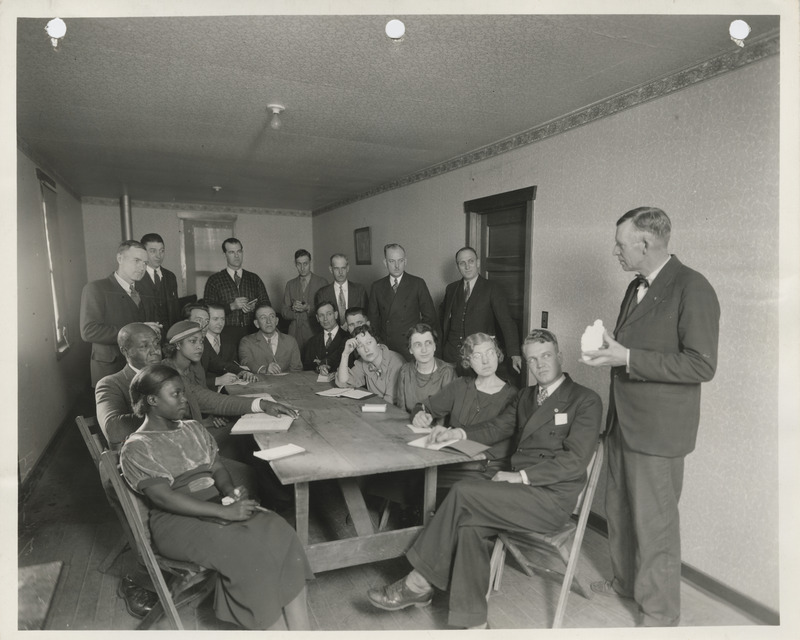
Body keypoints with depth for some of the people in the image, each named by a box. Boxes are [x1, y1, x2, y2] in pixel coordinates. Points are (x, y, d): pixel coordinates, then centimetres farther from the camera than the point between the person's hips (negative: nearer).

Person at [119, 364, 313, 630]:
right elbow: (164, 498, -15)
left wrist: (231, 491, -11)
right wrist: (225, 512, -23)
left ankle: (301, 628, -21)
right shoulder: (136, 448, -4)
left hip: (217, 505, 6)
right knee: (246, 551, -31)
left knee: (278, 531, -22)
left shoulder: (193, 428, 16)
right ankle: (277, 627, -17)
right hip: (178, 521, -5)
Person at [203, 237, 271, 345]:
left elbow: (266, 305, 11)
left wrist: (254, 307, -9)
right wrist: (232, 306, -15)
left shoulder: (254, 279, 12)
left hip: (251, 333, 2)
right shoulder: (214, 280, 4)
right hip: (226, 334, -2)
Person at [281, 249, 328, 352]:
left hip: (315, 333, -2)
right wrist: (293, 308, -10)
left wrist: (309, 308, -16)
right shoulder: (290, 284, 13)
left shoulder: (321, 282, 2)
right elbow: (284, 313, 10)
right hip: (295, 333, 3)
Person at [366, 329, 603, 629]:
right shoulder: (525, 396, 19)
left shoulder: (586, 401, -3)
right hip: (522, 490, 6)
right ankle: (474, 622, -14)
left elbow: (575, 460, -12)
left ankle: (418, 583, -10)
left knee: (463, 491, -22)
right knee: (470, 524, -24)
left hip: (552, 499, -6)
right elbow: (496, 428, 19)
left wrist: (522, 475, -17)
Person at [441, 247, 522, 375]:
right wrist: (439, 349, 8)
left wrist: (514, 354, -17)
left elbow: (506, 321, -8)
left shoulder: (491, 288, -2)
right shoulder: (451, 289, 11)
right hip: (451, 355, 3)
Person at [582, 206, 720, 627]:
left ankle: (660, 611, 27)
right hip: (623, 421, 8)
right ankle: (625, 581, 42)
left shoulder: (692, 289, -16)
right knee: (618, 509, 20)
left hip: (658, 430, -8)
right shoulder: (637, 286, 11)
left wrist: (628, 358, -23)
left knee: (655, 522, 6)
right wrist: (610, 348, 4)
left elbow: (702, 366, -21)